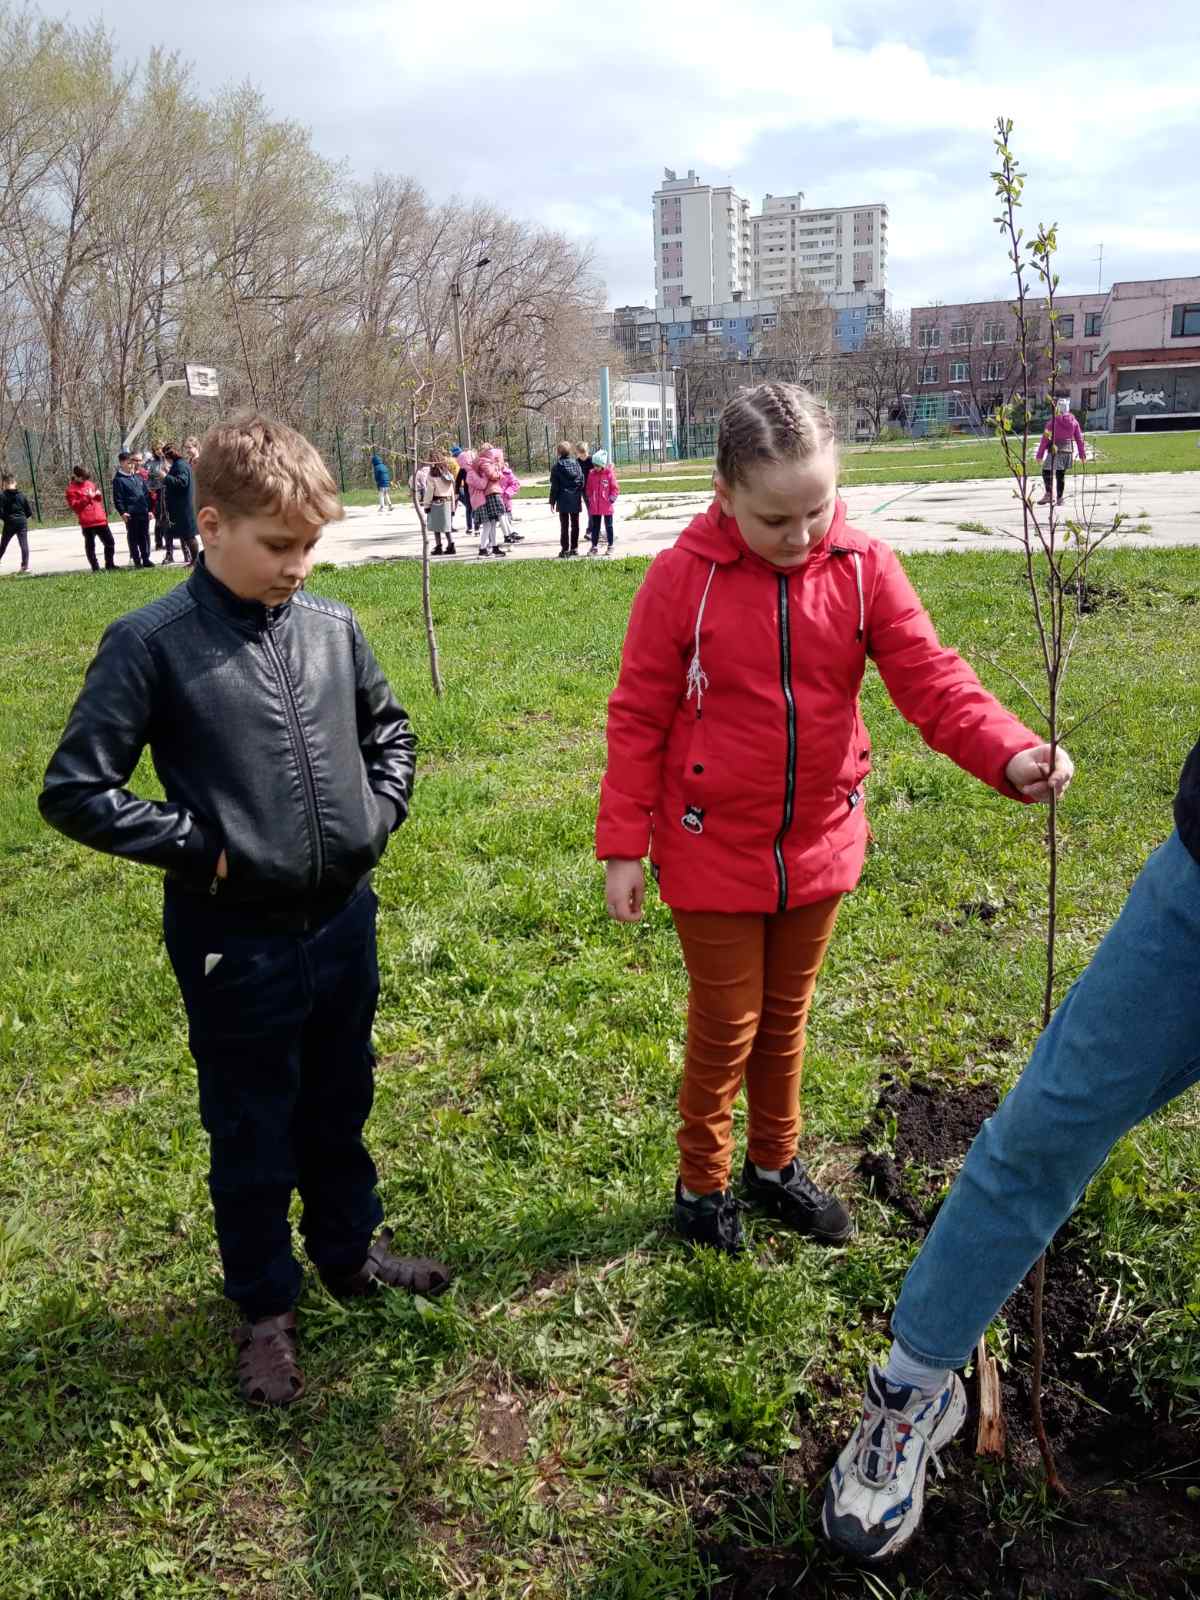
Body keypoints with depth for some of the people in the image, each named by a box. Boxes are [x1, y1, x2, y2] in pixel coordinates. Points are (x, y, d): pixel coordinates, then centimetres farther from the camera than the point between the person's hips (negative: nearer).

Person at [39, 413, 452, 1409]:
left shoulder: (332, 627, -1)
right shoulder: (152, 644, -15)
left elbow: (389, 729, 17)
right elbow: (74, 792, -13)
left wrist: (378, 815, 3)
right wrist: (201, 846, -15)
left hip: (344, 923, 5)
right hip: (237, 945, -4)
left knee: (339, 1107, 23)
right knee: (252, 1136, 14)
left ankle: (351, 1250, 46)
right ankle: (267, 1309, 35)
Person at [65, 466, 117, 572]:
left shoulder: (89, 484, 17)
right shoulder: (71, 489, -2)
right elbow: (74, 505, -10)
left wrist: (98, 495, 4)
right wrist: (87, 498, -16)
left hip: (100, 520, 6)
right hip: (87, 522, -6)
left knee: (109, 542, 9)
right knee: (90, 546, 2)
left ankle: (109, 565, 21)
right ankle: (95, 568, 6)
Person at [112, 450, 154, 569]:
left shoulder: (139, 476, 13)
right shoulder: (118, 479, -4)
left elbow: (147, 493, 16)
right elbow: (117, 498, -7)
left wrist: (149, 509, 12)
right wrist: (122, 512, -15)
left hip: (143, 513, 5)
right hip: (131, 514, -5)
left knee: (145, 536, 8)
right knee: (133, 538, 2)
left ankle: (146, 559, 15)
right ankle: (136, 560, 8)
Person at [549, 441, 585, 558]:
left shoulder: (557, 466, -7)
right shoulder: (576, 464, 1)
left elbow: (554, 486, -6)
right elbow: (582, 481, 5)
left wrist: (552, 501, 1)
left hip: (563, 500, -3)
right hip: (575, 499, 3)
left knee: (564, 525, 0)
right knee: (575, 524, 11)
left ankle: (565, 549, -2)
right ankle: (574, 548, 13)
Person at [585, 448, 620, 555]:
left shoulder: (609, 473, -8)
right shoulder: (591, 474, 2)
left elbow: (615, 488, -4)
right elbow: (589, 489, 11)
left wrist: (611, 499, -10)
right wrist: (590, 500, 8)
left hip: (607, 506, -3)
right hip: (594, 507, 3)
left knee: (608, 526, 8)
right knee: (595, 527, 9)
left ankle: (610, 546, 17)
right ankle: (594, 546, 16)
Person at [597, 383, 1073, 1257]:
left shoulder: (864, 569, -9)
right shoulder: (682, 579, -15)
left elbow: (931, 678, -13)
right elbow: (638, 718, -9)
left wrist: (1008, 753, -31)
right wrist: (624, 846, -8)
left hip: (819, 847, 3)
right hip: (715, 852, -3)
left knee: (786, 1017, 20)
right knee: (727, 1025, 10)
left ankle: (776, 1164, 42)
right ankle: (702, 1181, 33)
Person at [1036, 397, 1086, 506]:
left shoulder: (1053, 421, -9)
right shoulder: (1074, 421, 6)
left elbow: (1045, 439, -10)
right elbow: (1079, 439, 9)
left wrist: (1040, 454, -6)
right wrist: (1082, 454, 15)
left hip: (1055, 451, -5)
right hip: (1068, 451, 5)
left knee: (1046, 471, 0)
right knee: (1061, 474, 12)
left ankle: (1048, 493, -20)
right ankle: (1060, 498, 12)